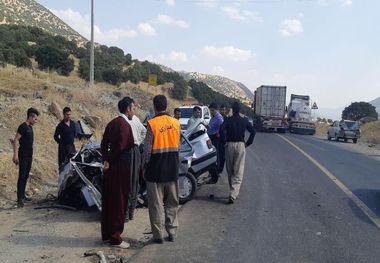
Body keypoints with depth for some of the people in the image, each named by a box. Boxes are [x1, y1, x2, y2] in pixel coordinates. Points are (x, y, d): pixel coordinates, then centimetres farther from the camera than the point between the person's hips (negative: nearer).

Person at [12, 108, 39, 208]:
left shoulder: (30, 127, 13)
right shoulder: (22, 127, -13)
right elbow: (16, 140, -18)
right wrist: (15, 154, -24)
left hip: (29, 156, 9)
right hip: (23, 156, -9)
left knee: (26, 176, 13)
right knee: (22, 176, -9)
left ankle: (22, 195, 21)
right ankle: (20, 199, -7)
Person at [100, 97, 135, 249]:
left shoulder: (112, 123, 12)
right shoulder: (125, 125, -16)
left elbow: (104, 144, 11)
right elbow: (121, 147, -21)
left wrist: (105, 160, 2)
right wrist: (110, 161, -6)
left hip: (110, 166, 9)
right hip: (120, 167, -9)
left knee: (108, 200, 14)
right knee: (119, 201, -1)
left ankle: (106, 234, 25)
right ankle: (115, 238, 6)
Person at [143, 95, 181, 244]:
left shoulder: (152, 124, -12)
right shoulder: (176, 123, 2)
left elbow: (147, 148, -11)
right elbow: (178, 146, 5)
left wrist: (145, 164, 1)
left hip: (156, 169, -4)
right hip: (172, 169, 4)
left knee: (156, 203, 6)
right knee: (172, 203, 14)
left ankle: (158, 235, 12)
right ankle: (172, 233, 20)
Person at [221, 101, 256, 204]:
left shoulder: (228, 120, -1)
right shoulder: (244, 121, 3)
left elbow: (222, 131, -15)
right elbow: (253, 132, -2)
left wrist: (224, 142, -3)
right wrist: (248, 143, 5)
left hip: (229, 145, 0)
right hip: (240, 145, 0)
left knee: (230, 171, 14)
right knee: (238, 172, -2)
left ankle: (233, 192, 24)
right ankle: (233, 195, -14)